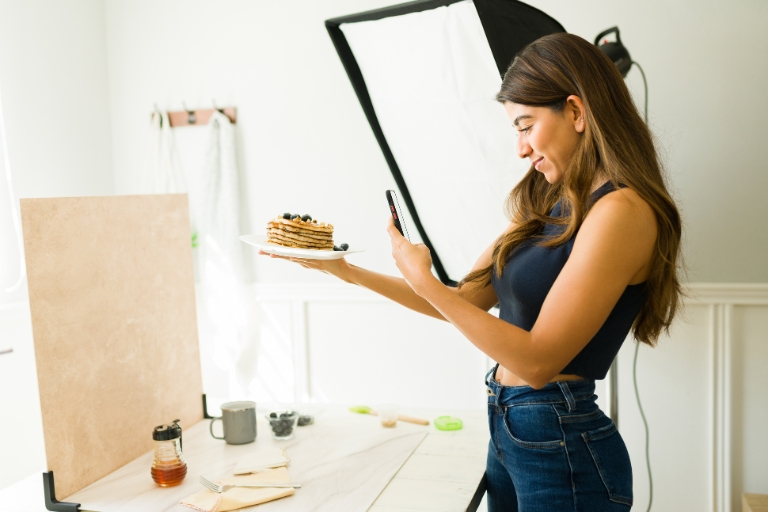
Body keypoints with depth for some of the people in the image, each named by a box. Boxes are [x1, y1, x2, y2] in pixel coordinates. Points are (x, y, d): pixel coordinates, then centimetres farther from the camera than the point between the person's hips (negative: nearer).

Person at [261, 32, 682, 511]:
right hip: (508, 429, 7)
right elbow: (465, 300, 9)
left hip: (561, 442, -7)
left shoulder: (622, 211, -19)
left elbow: (538, 360, -23)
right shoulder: (548, 207, 7)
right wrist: (345, 270, 5)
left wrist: (423, 280, -19)